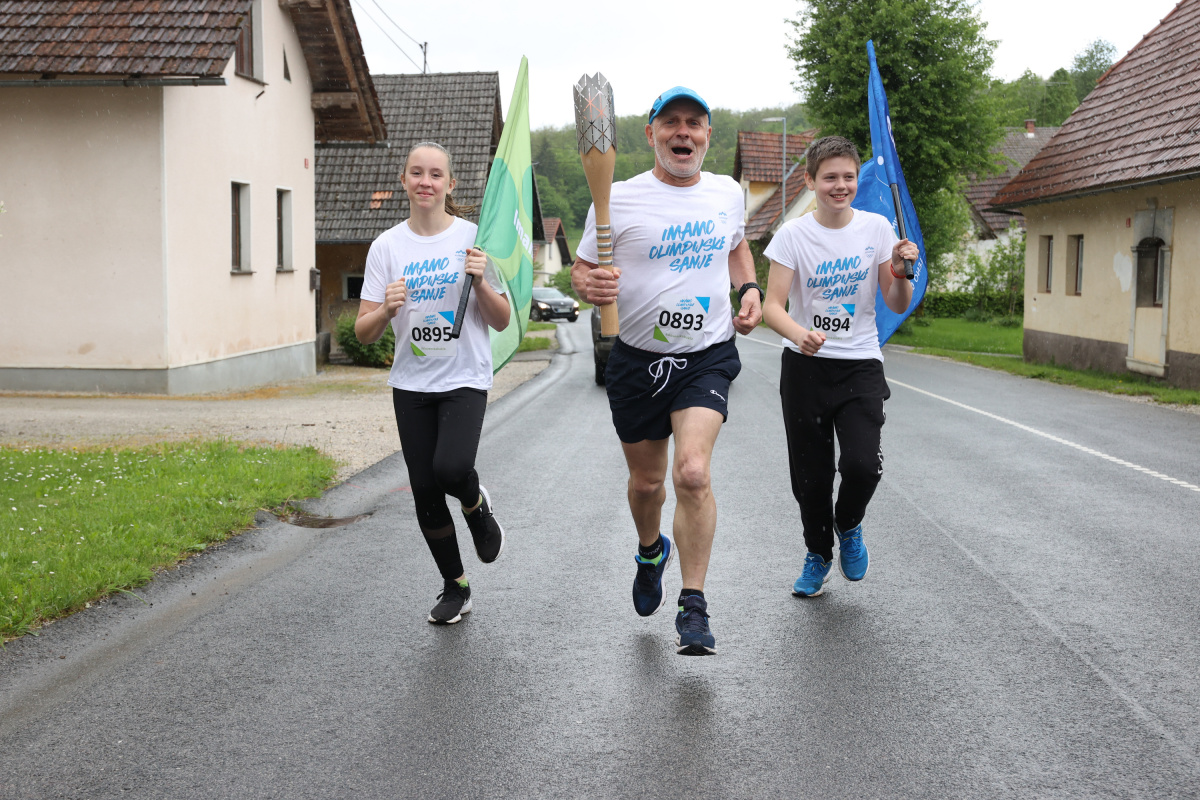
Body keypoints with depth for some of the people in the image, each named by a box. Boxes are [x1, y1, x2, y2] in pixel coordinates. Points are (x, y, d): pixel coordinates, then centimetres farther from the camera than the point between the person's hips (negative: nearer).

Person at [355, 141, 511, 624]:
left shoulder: (472, 238, -2)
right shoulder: (387, 246, 2)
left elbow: (502, 321, 0)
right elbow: (364, 334, 1)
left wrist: (480, 282, -17)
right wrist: (386, 309, -19)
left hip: (465, 380, -2)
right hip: (412, 384, 3)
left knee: (451, 468, -26)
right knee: (425, 491, 4)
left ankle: (477, 506, 11)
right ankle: (455, 589, 24)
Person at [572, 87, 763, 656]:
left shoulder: (728, 193, 5)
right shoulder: (619, 199, -6)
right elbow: (581, 268, 0)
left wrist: (749, 289, 7)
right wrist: (589, 285, -24)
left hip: (708, 357, 0)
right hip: (637, 358, 0)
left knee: (693, 474, -20)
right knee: (646, 482, 13)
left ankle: (694, 609, -10)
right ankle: (651, 552, 49)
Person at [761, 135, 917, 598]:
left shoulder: (876, 228, 0)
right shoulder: (793, 235, -4)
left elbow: (897, 306, 4)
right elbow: (772, 307, -11)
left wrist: (900, 272, -17)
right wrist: (798, 333, -32)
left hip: (860, 365, 0)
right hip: (805, 367, 0)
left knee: (862, 464, -19)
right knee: (810, 475, 4)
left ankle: (848, 527, 15)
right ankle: (818, 555, 31)